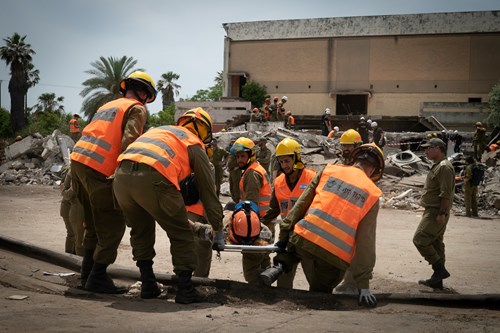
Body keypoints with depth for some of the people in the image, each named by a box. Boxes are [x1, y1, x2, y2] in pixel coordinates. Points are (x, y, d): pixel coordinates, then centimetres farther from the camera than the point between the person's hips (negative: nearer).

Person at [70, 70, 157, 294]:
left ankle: (87, 274, 23)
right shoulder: (137, 109, 3)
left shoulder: (108, 106, 28)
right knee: (113, 225, -1)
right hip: (98, 168, -9)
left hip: (77, 159, 9)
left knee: (94, 224, 19)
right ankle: (97, 277, -2)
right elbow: (128, 141, -13)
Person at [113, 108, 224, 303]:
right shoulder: (194, 144, 19)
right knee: (182, 235, 10)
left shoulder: (159, 131, 36)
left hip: (121, 176, 6)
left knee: (140, 231, 27)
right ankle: (185, 290, 10)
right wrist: (218, 231, 26)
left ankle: (148, 286, 28)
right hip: (152, 179, -6)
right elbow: (207, 190, 19)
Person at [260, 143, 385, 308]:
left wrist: (285, 233, 13)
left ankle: (280, 265, 6)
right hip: (335, 256, -1)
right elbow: (366, 241, 2)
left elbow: (302, 203, 8)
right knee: (319, 295, 21)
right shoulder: (372, 194, 7)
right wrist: (363, 284, 3)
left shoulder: (328, 170, 11)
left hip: (304, 238, 1)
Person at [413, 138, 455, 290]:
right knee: (436, 244, 11)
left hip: (436, 213, -11)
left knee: (420, 239, -13)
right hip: (433, 211, 11)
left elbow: (446, 193, -22)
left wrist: (441, 213, -24)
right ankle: (437, 280, 15)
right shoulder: (437, 166, 18)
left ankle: (440, 270, -9)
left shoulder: (444, 167, -15)